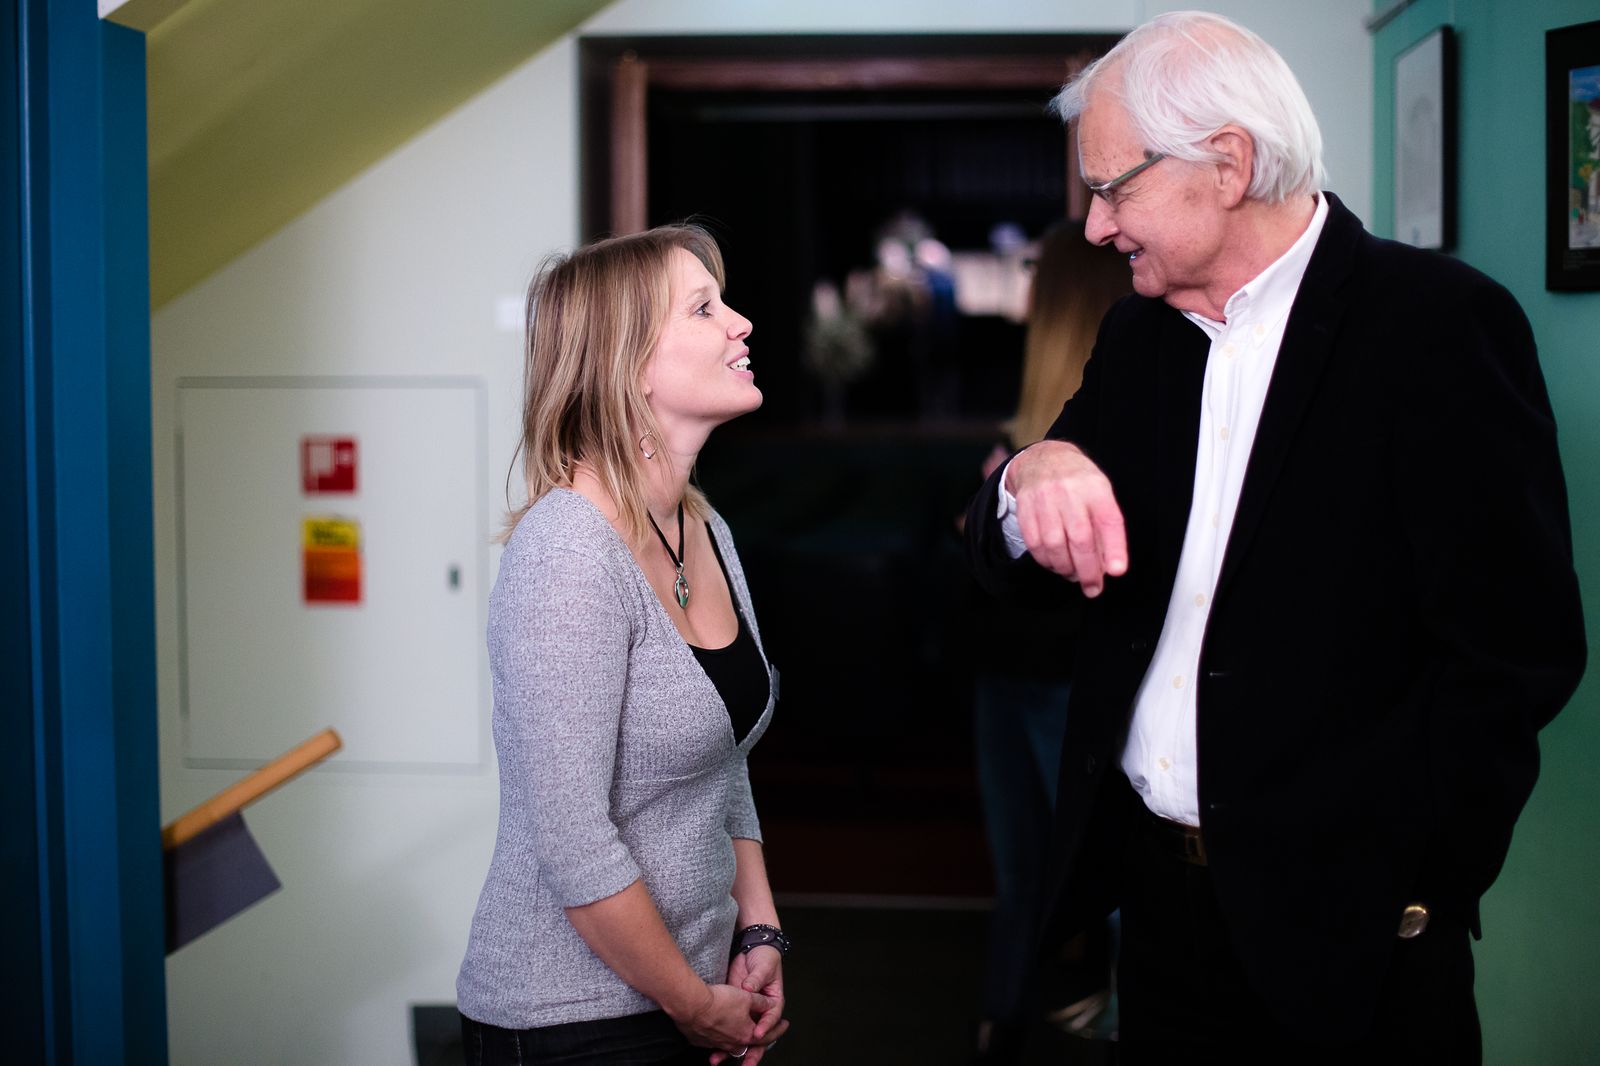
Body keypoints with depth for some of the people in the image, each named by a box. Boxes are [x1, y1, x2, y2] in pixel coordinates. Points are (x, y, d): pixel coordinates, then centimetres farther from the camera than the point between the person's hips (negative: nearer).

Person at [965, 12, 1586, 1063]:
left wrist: (1398, 891, -17)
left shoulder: (1442, 325, -12)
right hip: (1159, 896, 6)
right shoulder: (1142, 333, 9)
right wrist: (1033, 477, -13)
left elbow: (1518, 648, -15)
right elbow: (1017, 571, 9)